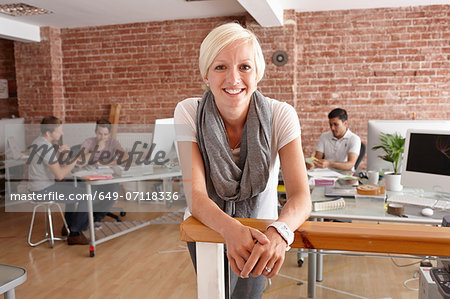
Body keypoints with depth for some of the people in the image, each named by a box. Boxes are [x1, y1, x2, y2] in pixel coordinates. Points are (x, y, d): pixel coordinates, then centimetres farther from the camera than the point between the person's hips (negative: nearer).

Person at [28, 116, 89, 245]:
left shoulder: (38, 141, 7)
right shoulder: (47, 148, -24)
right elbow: (60, 175, -26)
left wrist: (58, 151, 1)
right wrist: (75, 161, -14)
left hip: (38, 185, 10)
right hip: (44, 190, -10)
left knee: (75, 187, 26)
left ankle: (68, 226, 32)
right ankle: (74, 234, 1)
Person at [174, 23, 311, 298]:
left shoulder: (280, 115, -20)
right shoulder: (188, 113, -19)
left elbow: (301, 196, -26)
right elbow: (195, 195, -26)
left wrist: (280, 231, -49)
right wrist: (231, 229, -46)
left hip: (260, 227, 0)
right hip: (207, 227, 0)